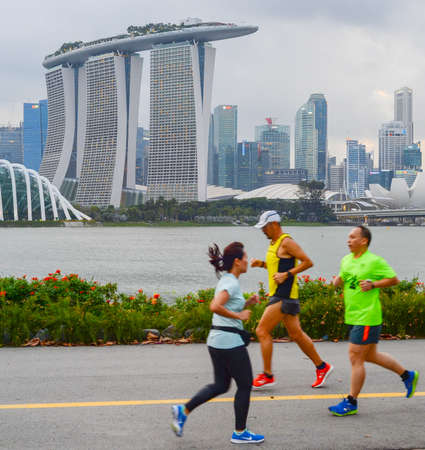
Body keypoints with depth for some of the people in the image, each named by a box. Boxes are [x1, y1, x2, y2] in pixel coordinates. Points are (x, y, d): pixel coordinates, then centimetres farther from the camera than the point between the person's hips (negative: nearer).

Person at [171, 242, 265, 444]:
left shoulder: (225, 281, 14)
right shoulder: (232, 283, -16)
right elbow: (215, 306, -30)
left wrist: (247, 302, 11)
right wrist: (239, 315, -21)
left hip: (216, 341, 9)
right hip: (230, 342, -9)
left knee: (220, 385, 17)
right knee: (245, 385, 5)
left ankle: (183, 410, 9)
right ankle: (240, 433, 14)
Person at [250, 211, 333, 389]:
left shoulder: (287, 242, -13)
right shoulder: (274, 243, 16)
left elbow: (307, 262, -16)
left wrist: (287, 274, -20)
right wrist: (261, 264, 12)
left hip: (284, 296, -10)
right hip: (278, 295, 10)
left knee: (262, 330, -9)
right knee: (296, 334, 13)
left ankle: (267, 376, -3)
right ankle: (322, 367, 22)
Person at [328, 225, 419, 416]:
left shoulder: (375, 261, -11)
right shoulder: (346, 260, 10)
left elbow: (394, 279, -6)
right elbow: (341, 279, 22)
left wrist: (373, 284, -17)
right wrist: (338, 280, 0)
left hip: (367, 317, -9)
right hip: (352, 316, 9)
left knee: (355, 358, -6)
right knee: (371, 356, 18)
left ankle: (351, 403, 4)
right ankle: (408, 375, 36)